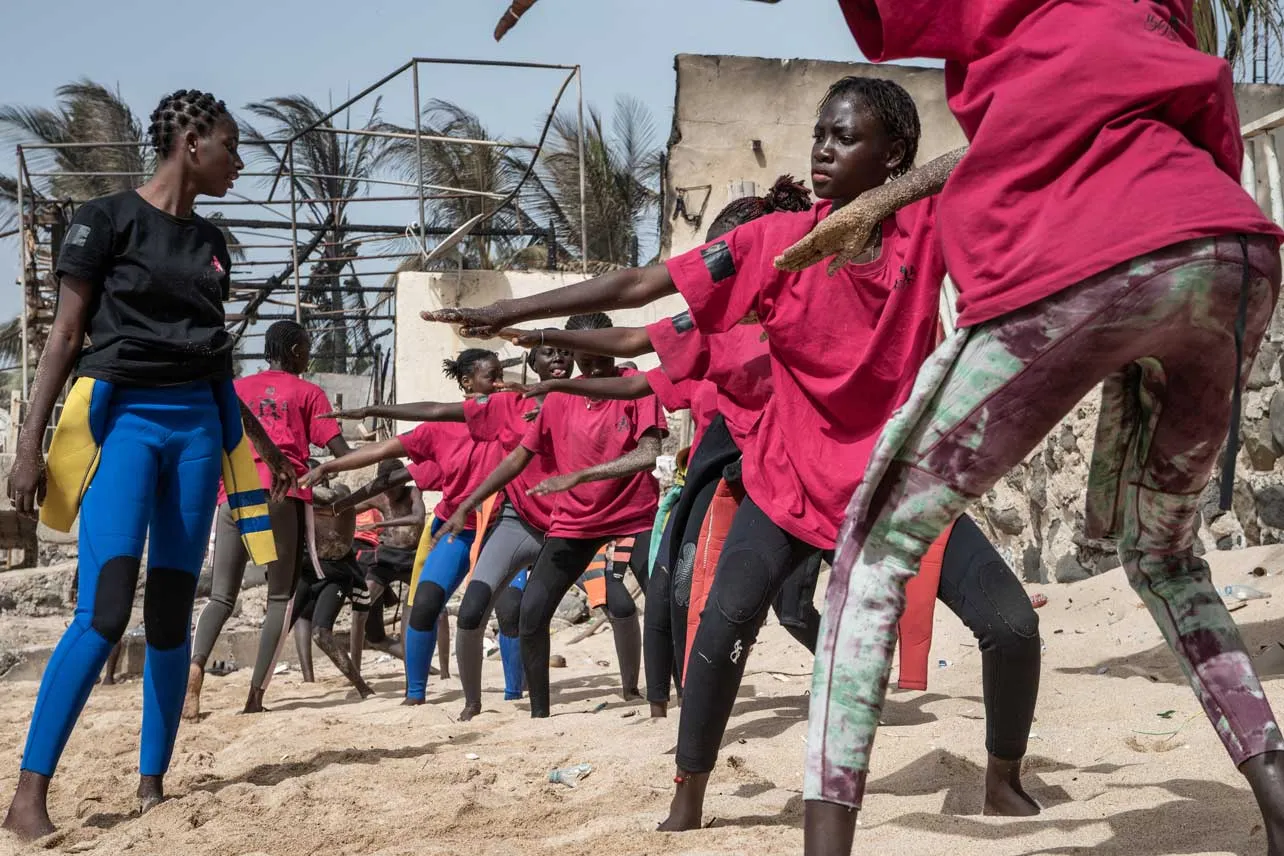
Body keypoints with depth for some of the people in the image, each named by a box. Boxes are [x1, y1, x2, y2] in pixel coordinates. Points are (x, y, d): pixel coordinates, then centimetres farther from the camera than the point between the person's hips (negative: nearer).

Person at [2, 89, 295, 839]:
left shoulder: (212, 242, 16)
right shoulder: (108, 218, -2)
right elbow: (66, 335, -5)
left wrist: (262, 442, 25)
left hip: (197, 423, 6)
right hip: (122, 417, -6)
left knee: (173, 611, 4)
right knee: (105, 610, -17)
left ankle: (153, 785, 12)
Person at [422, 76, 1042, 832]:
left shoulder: (932, 227, -10)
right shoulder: (776, 243, -12)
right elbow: (636, 286, -11)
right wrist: (505, 312, -12)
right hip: (792, 480, -1)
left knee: (1012, 625, -9)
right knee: (723, 626, -20)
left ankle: (1005, 782, 17)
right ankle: (687, 802, -1)